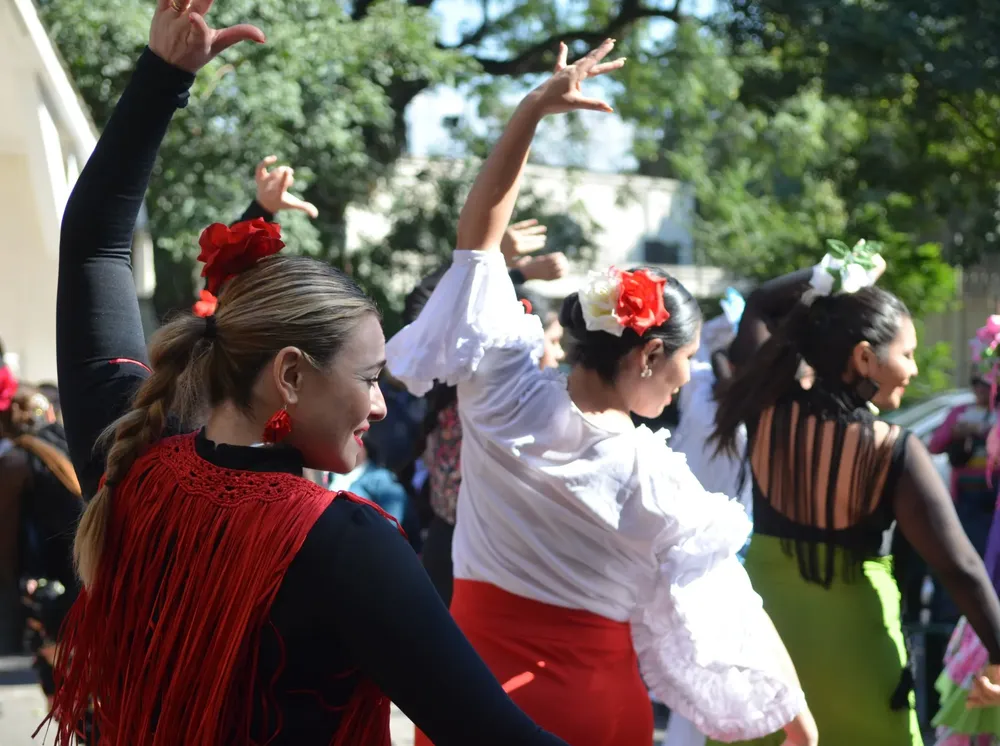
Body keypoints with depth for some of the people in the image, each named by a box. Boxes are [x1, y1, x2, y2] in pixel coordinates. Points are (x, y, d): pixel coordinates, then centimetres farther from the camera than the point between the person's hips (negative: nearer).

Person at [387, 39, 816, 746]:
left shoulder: (504, 396, -8)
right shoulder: (654, 476, -14)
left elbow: (478, 232, 0)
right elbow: (732, 609, -6)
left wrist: (532, 109, -3)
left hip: (471, 680, 3)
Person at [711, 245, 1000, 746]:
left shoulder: (768, 411, -6)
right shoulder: (895, 451, -17)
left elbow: (759, 306, 13)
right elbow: (960, 567, -17)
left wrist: (827, 278, 12)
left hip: (763, 621, 4)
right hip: (852, 645, -3)